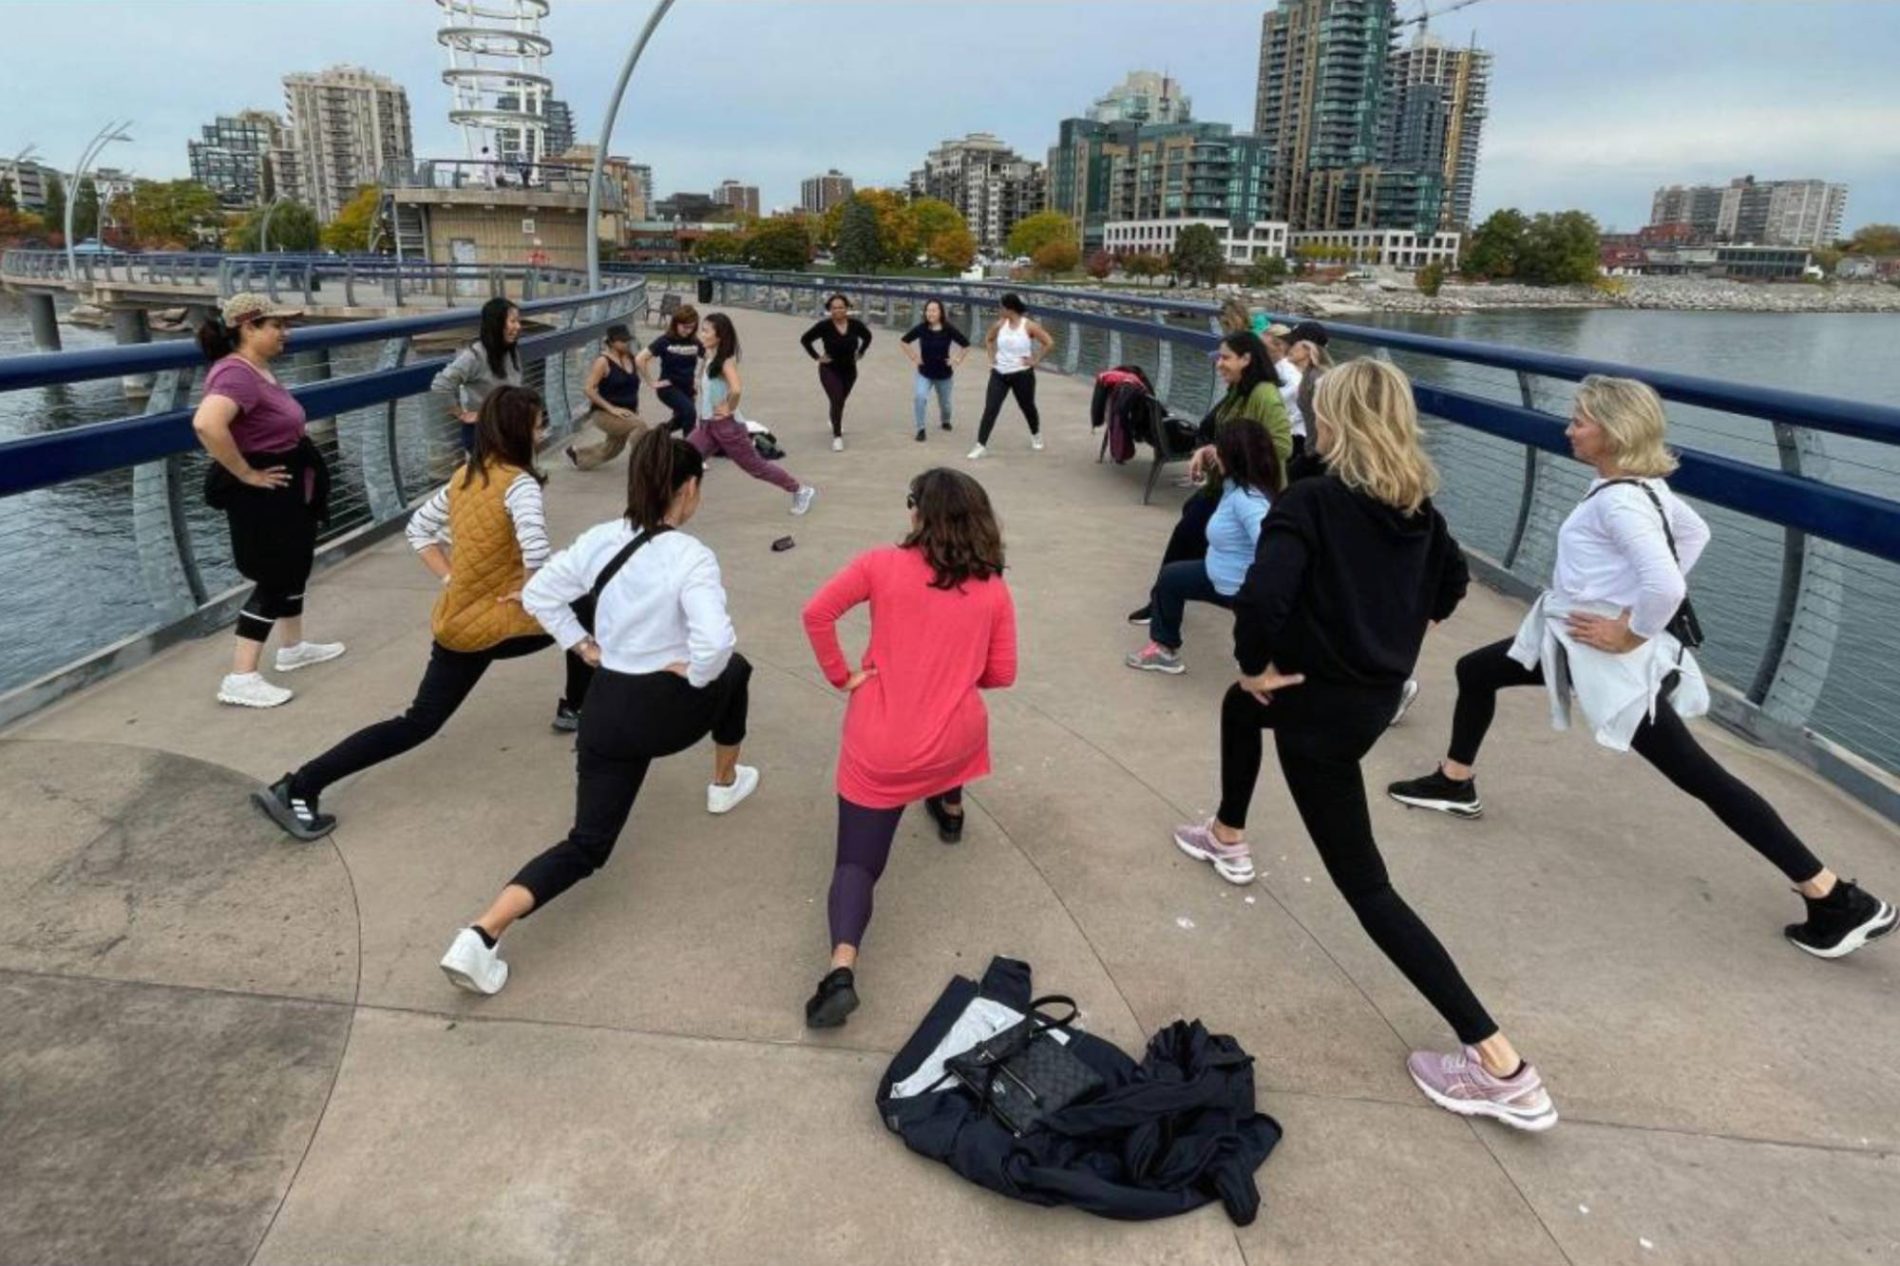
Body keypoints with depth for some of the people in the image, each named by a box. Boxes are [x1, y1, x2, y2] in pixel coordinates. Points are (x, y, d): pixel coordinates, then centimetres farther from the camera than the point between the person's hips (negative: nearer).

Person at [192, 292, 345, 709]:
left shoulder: (258, 368, 7)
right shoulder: (237, 374, -24)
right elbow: (206, 424, -41)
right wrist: (247, 474, -30)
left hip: (288, 489, 10)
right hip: (264, 494, -10)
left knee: (294, 566, 23)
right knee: (274, 581, -6)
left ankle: (293, 648, 39)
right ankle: (240, 678, -2)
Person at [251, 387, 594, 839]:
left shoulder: (464, 476, 9)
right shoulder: (520, 483, -16)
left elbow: (418, 528, 17)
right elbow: (536, 550, -33)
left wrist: (450, 579, 11)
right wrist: (528, 593, -15)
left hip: (457, 619, 7)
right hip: (496, 621, -7)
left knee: (419, 723, 11)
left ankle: (298, 788, 5)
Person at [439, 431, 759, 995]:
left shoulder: (599, 540, -1)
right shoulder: (691, 556, -18)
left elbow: (538, 594, 7)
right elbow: (714, 640, -30)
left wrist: (583, 647, 11)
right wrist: (696, 675, -11)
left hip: (605, 708, 4)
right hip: (669, 709, -4)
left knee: (587, 846, 10)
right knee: (733, 670, 32)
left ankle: (481, 935, -9)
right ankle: (726, 784, 49)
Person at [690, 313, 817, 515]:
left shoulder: (726, 361, -20)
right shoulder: (709, 358, 5)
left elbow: (736, 390, -37)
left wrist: (729, 409, -23)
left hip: (727, 426, -8)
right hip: (708, 424, 8)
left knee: (756, 466, 6)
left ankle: (801, 490, 22)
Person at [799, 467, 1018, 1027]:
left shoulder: (882, 564, -6)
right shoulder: (994, 589, 0)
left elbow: (816, 614, -13)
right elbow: (1001, 673, 5)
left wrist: (842, 676, -1)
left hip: (879, 747, -2)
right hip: (954, 740, 3)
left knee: (857, 863, 5)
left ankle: (842, 970, -18)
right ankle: (950, 808, 56)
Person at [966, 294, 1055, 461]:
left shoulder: (1029, 326, -13)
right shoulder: (1000, 324, -1)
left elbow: (1049, 342, -12)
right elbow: (988, 339, 18)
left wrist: (1035, 360, -12)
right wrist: (992, 356, 6)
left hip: (1022, 374, -3)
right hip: (999, 374, 3)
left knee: (1028, 407, 15)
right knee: (990, 409, -7)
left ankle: (1036, 436, 43)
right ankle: (981, 445, -5)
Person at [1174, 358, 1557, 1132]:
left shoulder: (1309, 503, -22)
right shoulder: (1414, 504, 2)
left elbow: (1262, 597, -35)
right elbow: (1452, 578, 17)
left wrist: (1256, 664, -17)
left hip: (1322, 703, -8)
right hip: (1382, 690, 8)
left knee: (1364, 884, 1)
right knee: (1239, 709, 35)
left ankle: (1501, 1067, 0)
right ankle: (1228, 841, 55)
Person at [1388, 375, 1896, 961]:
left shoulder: (1617, 500, -25)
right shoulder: (1639, 484, 4)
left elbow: (1665, 585, -38)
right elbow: (1695, 533, 20)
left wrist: (1631, 635, -21)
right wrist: (1639, 605, 14)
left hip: (1605, 655, -10)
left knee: (1698, 775, -4)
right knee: (1475, 671, 20)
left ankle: (1839, 902, 6)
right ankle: (1454, 784, 37)